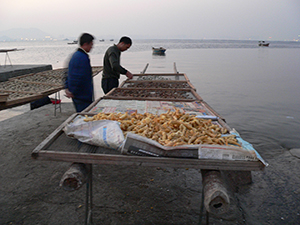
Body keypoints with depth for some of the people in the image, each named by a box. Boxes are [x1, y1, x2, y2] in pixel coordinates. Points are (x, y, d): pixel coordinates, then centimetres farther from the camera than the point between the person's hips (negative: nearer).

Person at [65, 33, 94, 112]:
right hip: (83, 97, -10)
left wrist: (67, 88, 14)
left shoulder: (75, 55, 14)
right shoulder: (83, 58, -19)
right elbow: (79, 78, -23)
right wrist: (73, 93, -14)